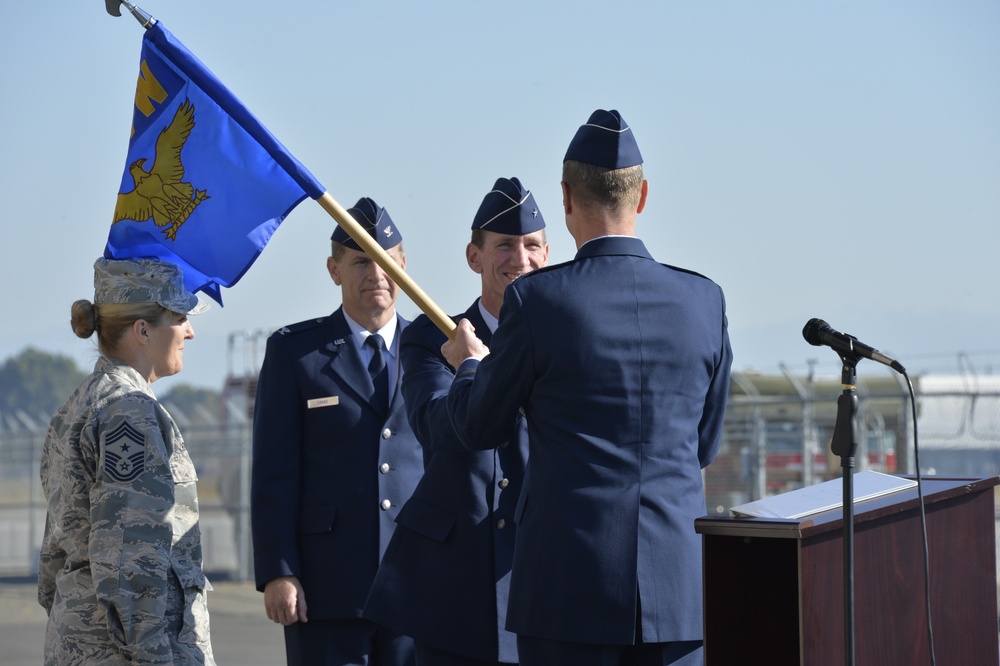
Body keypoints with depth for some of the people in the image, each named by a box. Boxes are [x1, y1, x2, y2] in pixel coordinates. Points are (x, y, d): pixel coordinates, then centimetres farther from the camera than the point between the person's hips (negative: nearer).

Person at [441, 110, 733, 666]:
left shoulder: (536, 299, -7)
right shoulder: (704, 300, 3)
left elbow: (481, 428, 6)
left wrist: (469, 365, 27)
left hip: (569, 583, -3)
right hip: (677, 583, 3)